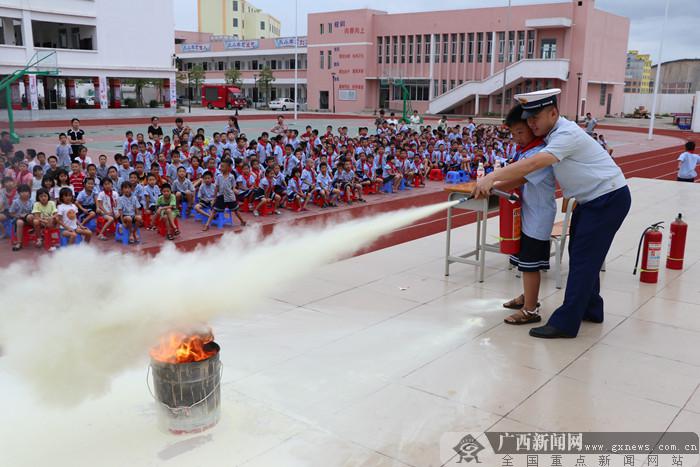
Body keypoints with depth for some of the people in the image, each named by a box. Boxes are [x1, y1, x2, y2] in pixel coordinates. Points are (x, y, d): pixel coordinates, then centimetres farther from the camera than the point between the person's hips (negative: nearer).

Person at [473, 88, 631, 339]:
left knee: (583, 258, -10)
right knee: (581, 254, 16)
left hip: (610, 198, -10)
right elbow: (529, 172, 8)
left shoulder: (567, 134, -25)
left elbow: (533, 164, -37)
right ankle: (590, 309, 31)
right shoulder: (551, 135, 4)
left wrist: (492, 177, -40)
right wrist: (496, 185, -3)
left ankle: (565, 323, -6)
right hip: (591, 199, 10)